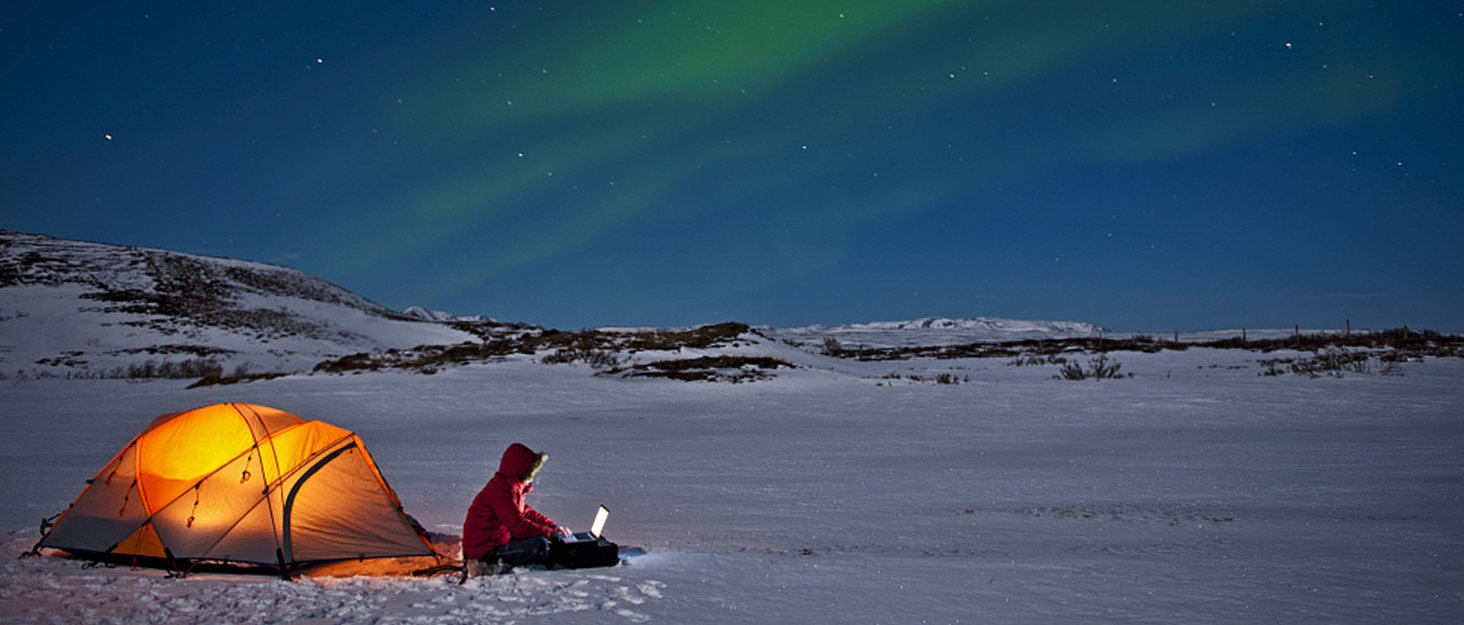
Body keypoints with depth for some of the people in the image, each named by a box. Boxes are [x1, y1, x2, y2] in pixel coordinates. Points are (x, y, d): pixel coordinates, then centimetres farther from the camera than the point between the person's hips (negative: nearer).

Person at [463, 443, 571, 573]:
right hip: (486, 551, -11)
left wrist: (552, 526, 7)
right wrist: (551, 533, -20)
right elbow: (518, 525, -26)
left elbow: (525, 512, 20)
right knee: (539, 544, -23)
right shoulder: (503, 490, -21)